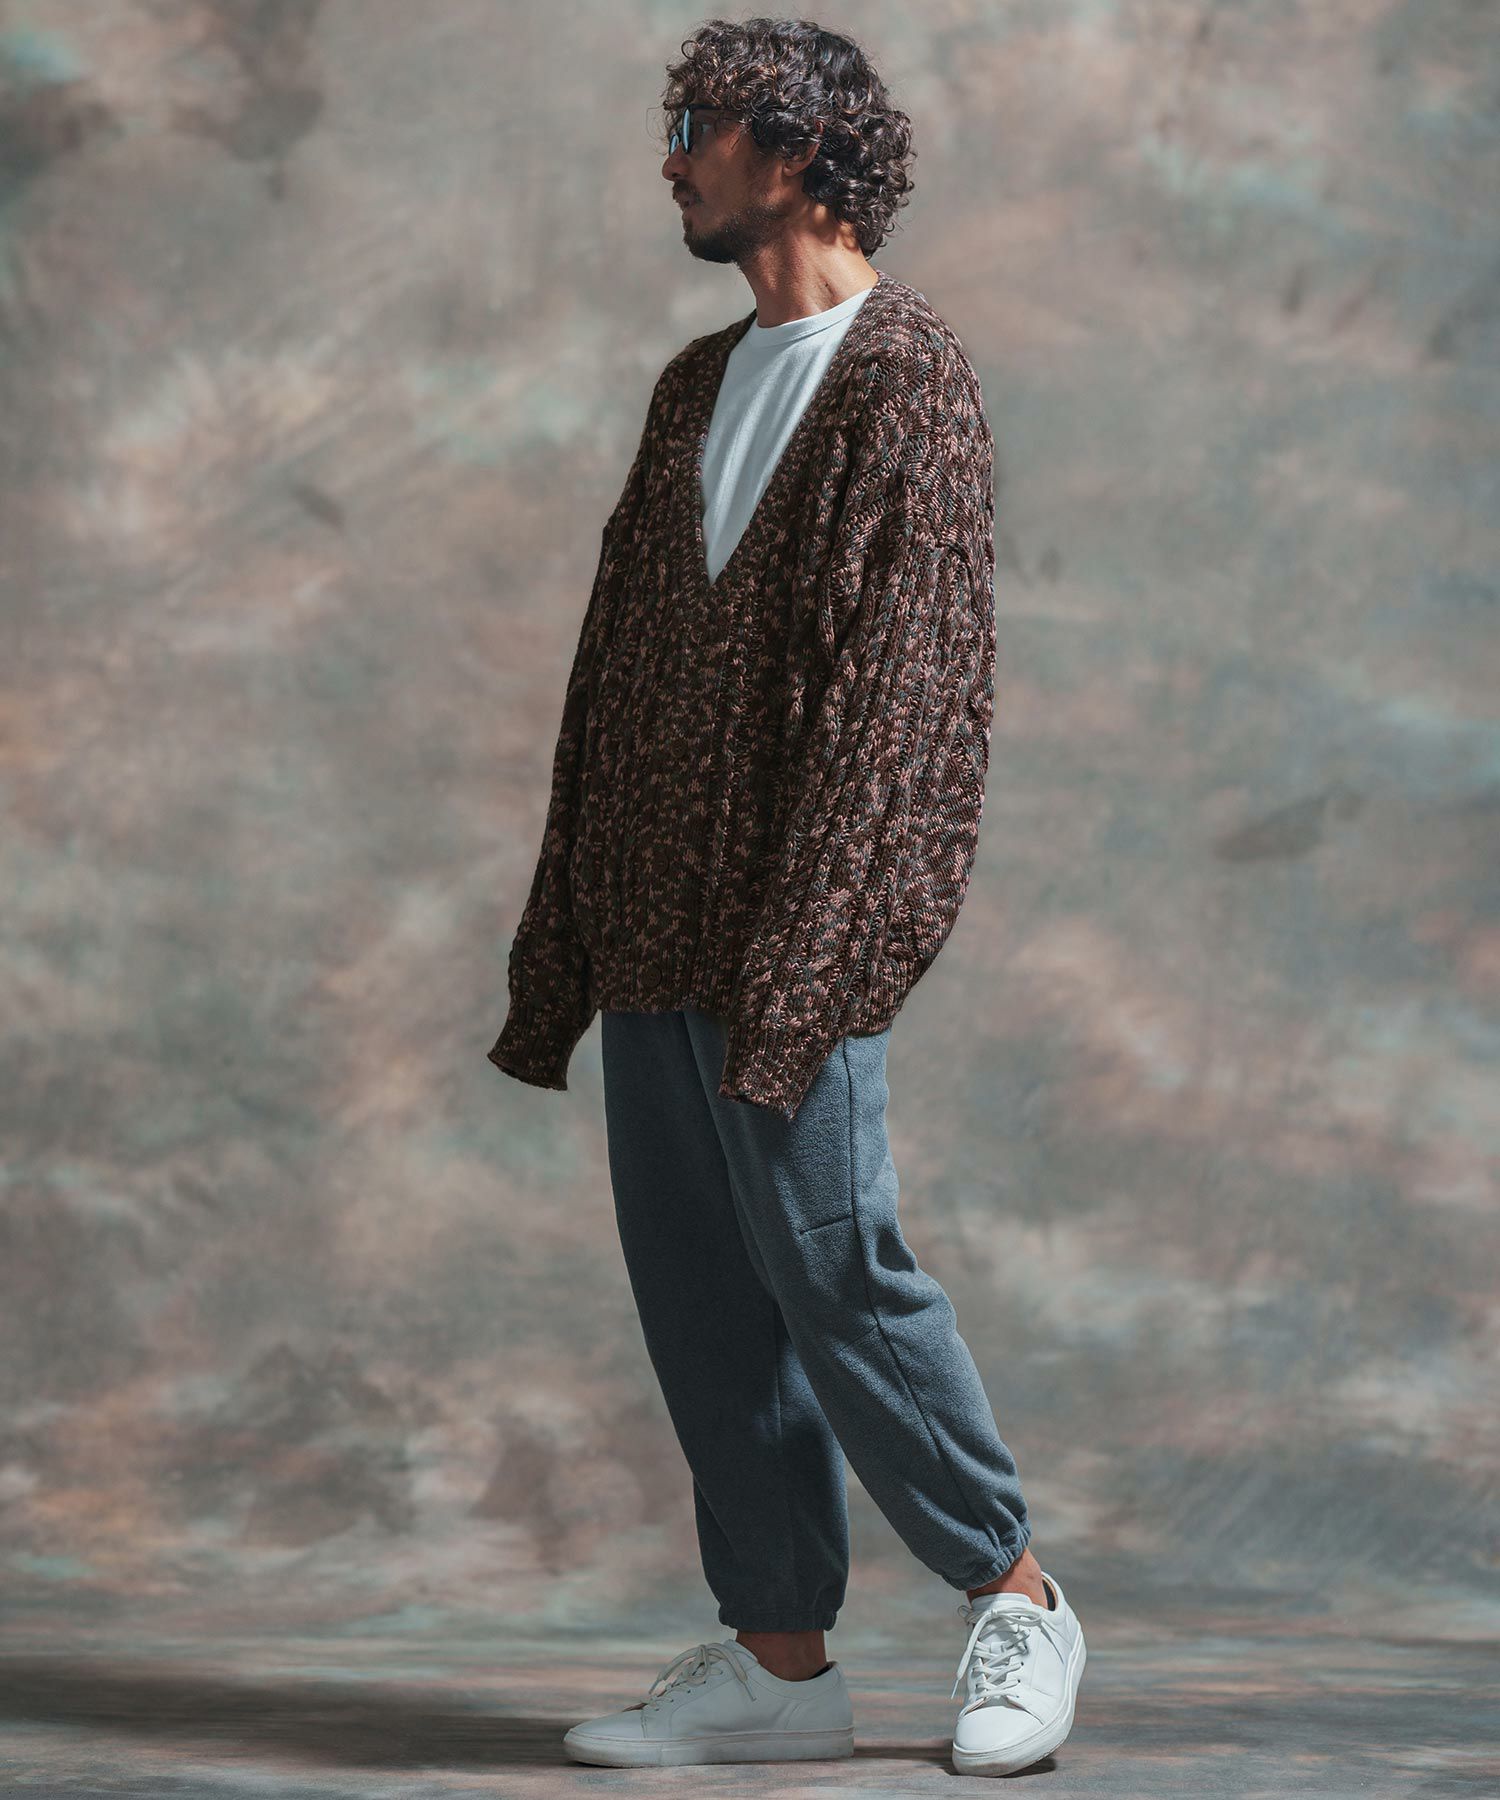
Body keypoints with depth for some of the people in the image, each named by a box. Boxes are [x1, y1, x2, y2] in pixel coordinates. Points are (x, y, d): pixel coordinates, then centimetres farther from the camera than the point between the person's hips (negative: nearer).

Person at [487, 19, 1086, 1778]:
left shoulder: (906, 384, -7)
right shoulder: (697, 387, 19)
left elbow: (900, 689, -14)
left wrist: (794, 964, -20)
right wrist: (562, 938, 15)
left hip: (798, 922, -8)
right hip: (658, 926, 8)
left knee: (829, 1266, -7)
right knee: (697, 1293, 7)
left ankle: (1014, 1600, 9)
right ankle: (777, 1658, 13)